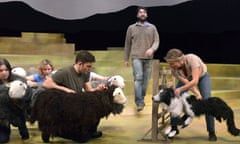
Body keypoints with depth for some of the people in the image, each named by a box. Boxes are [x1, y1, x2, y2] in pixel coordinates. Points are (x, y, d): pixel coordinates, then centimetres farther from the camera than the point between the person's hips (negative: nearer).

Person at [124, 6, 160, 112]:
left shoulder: (152, 27, 10)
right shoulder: (131, 28, 9)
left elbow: (156, 41, 3)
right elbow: (127, 44, 12)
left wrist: (152, 49, -19)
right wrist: (126, 59, 11)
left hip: (148, 58, 2)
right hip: (136, 57, -2)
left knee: (145, 80, 7)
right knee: (138, 78, -17)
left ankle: (141, 99, 23)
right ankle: (139, 103, -20)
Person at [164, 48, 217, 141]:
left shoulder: (192, 59, -42)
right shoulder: (174, 70, -29)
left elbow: (195, 81, -45)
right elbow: (186, 82, -30)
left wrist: (180, 89, -47)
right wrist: (197, 94, -40)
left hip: (202, 76, -3)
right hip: (186, 77, 3)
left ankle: (211, 132, -5)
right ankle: (174, 128, 3)